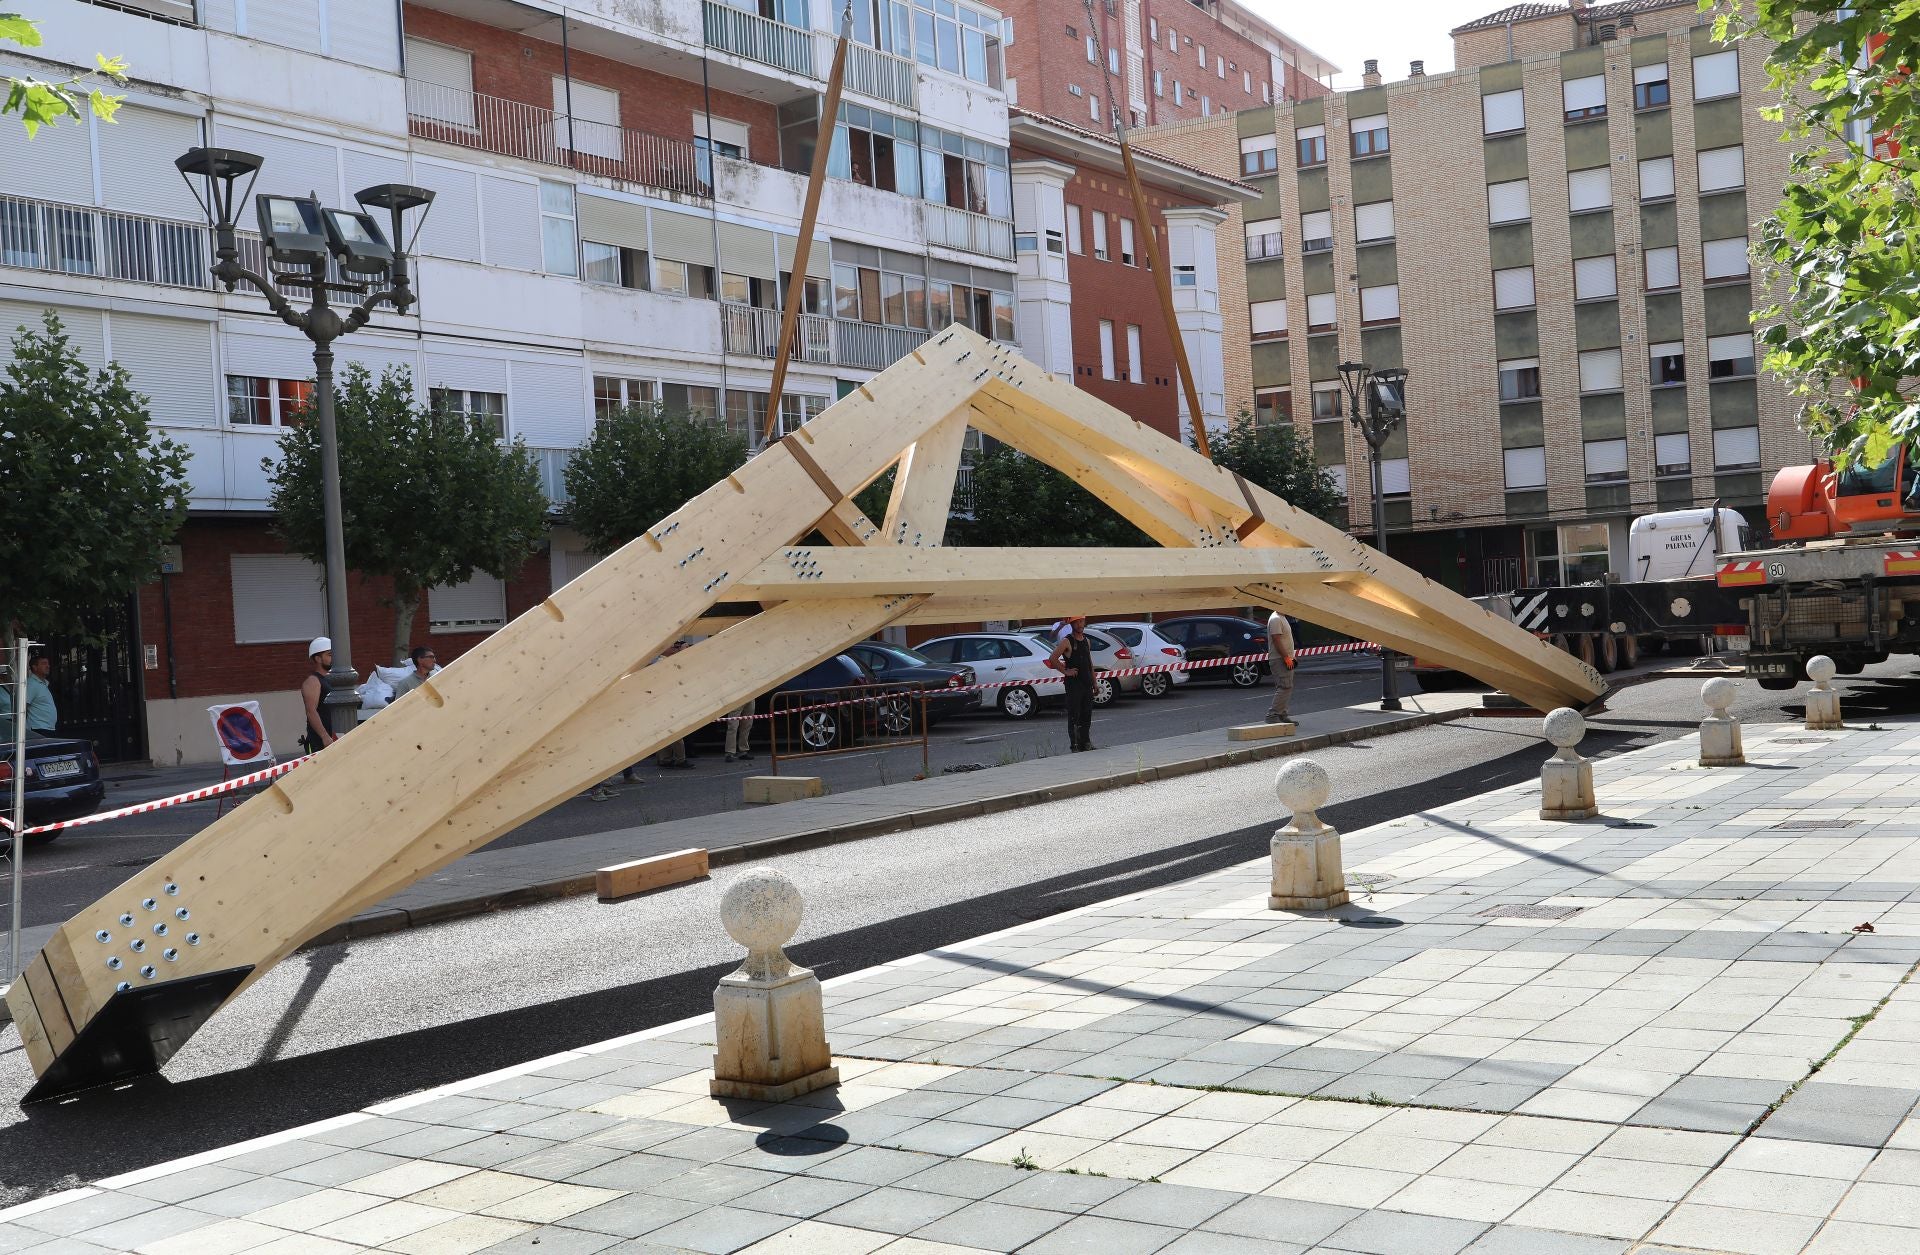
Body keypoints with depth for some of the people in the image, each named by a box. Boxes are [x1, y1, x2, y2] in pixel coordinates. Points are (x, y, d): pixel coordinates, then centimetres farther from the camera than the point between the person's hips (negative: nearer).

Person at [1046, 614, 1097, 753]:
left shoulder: (1086, 641, 15)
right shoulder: (1067, 641, -7)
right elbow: (1052, 658, -15)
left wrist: (1094, 683, 19)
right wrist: (1065, 671, -13)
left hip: (1087, 683, 7)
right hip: (1073, 684, -7)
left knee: (1087, 715, 11)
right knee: (1074, 716, -4)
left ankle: (1085, 742, 20)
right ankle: (1074, 745, -2)